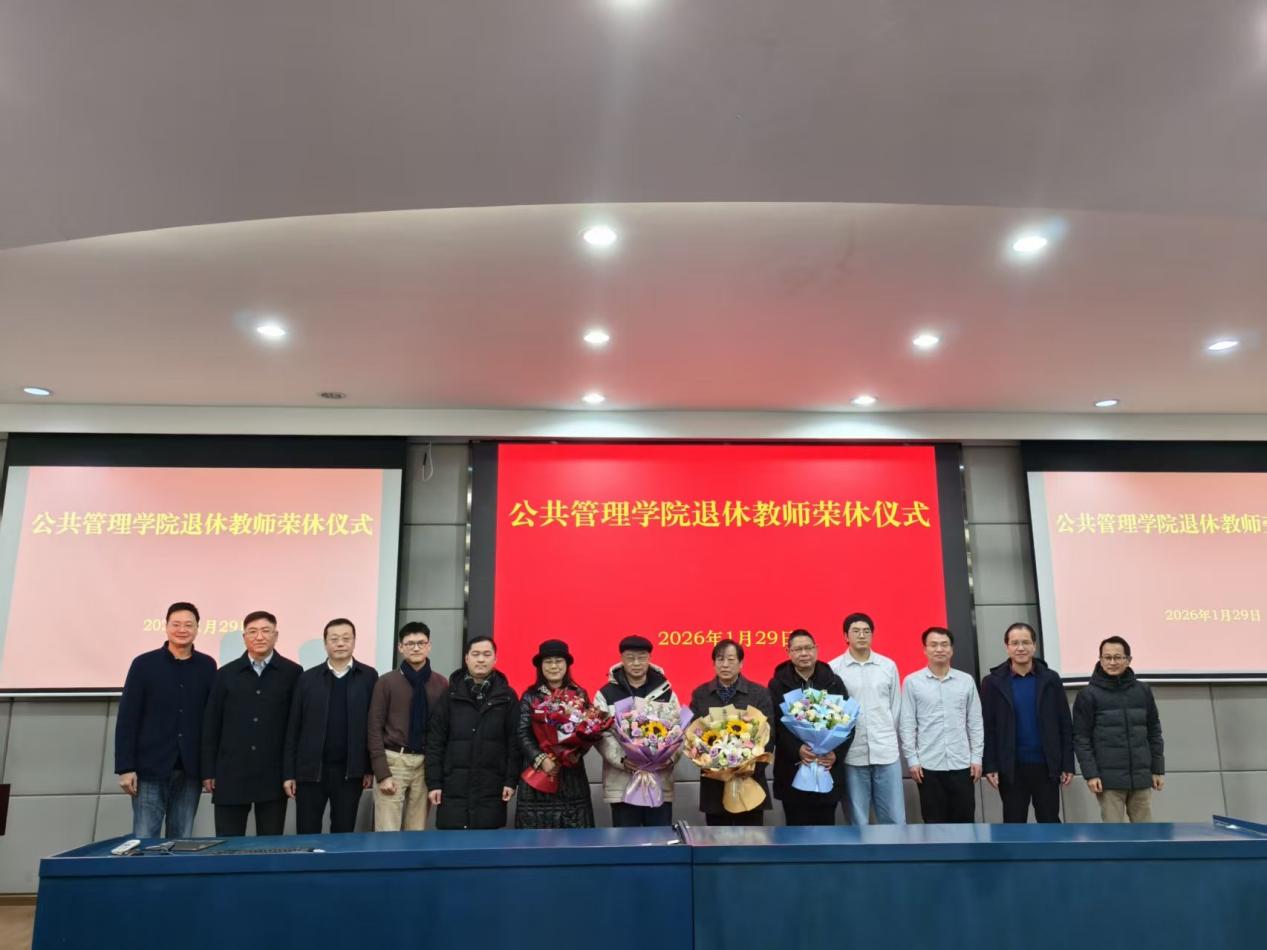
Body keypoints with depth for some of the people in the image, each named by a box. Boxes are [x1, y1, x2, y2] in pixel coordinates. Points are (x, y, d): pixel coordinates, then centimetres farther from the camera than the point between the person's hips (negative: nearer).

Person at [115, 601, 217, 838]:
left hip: (190, 770, 2)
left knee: (182, 841, 7)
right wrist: (125, 767, -8)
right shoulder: (144, 664, -1)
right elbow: (127, 719, -3)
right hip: (150, 768, -2)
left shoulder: (207, 666, 5)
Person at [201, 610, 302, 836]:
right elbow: (211, 725, 7)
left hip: (274, 775, -1)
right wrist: (208, 771, 4)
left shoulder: (292, 672, 1)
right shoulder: (226, 674, 5)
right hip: (231, 774, 1)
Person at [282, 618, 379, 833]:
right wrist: (288, 773, -1)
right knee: (307, 836, 6)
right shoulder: (307, 678, 2)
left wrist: (370, 768, -1)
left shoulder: (368, 677, 0)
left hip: (350, 771, 0)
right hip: (310, 770, 0)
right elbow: (293, 729, 2)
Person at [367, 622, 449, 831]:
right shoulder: (387, 682, -1)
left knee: (417, 832, 4)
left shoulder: (441, 684, 5)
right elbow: (374, 729, -2)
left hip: (426, 764, 2)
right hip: (393, 761, -2)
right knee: (388, 833, -5)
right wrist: (382, 773, -10)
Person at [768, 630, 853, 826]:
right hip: (793, 773, -1)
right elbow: (776, 725, -6)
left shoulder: (834, 682, 6)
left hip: (827, 771, 2)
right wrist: (796, 750, -21)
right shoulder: (778, 684, 1)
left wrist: (836, 753, -11)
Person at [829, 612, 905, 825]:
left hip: (886, 752, 2)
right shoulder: (834, 669, -3)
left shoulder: (889, 666, 7)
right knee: (858, 822, 6)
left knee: (895, 819, 5)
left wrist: (886, 737, 8)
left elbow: (895, 707, 11)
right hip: (852, 754, -2)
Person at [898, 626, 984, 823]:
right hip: (928, 765, -2)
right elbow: (906, 724, -2)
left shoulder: (966, 681, 5)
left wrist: (976, 757, 3)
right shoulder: (912, 682, -1)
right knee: (934, 822, 6)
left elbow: (975, 722, 8)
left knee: (964, 820, 7)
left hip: (961, 763, 2)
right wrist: (911, 759, -6)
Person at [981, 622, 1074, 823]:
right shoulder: (993, 682, -2)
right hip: (1011, 768, -1)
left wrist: (1068, 764, -1)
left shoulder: (1050, 679, 2)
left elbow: (1065, 725, 3)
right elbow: (987, 728, -2)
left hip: (1046, 765, 1)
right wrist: (989, 766, -7)